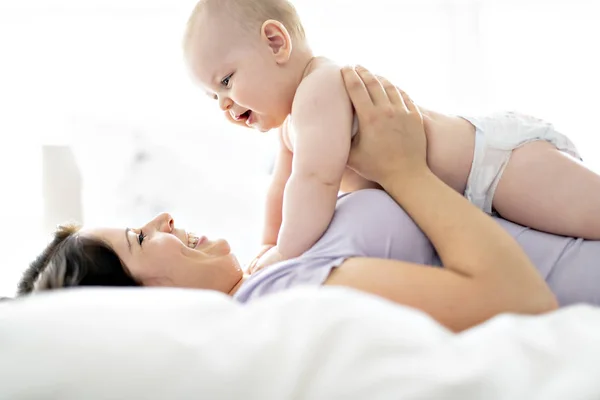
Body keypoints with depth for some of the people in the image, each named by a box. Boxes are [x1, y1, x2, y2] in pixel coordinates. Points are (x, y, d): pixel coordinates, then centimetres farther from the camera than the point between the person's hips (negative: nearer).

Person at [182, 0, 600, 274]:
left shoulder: (321, 88, -26)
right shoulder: (293, 125, 9)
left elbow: (315, 179, -34)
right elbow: (284, 188, 21)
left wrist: (285, 254, -26)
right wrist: (269, 246, 23)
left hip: (501, 154, -10)